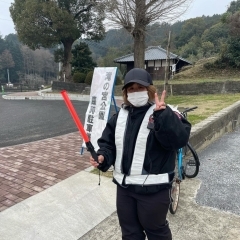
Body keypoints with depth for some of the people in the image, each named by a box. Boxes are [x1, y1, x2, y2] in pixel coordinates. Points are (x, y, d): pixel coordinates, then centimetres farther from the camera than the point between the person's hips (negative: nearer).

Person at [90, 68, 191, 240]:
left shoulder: (163, 113, -12)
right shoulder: (120, 115, 5)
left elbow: (179, 139, -27)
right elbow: (108, 142, 9)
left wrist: (162, 115, -41)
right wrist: (103, 157, -11)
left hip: (153, 188, -5)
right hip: (124, 186, 5)